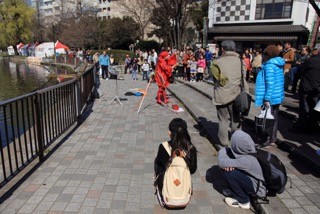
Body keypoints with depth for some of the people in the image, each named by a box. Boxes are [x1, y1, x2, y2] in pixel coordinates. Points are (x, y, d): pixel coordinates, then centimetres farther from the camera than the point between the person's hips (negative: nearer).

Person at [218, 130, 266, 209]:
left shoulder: (246, 160, -32)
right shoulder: (245, 151, -9)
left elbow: (221, 163, -31)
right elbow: (223, 150, 0)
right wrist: (229, 163, -17)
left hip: (258, 188, -8)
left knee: (228, 173, -22)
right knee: (229, 168, 0)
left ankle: (244, 201, -2)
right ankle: (236, 193, 11)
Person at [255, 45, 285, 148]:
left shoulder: (269, 65, -18)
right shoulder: (278, 64, 10)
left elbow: (270, 83, -24)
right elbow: (278, 81, 14)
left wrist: (267, 99, -23)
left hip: (271, 97, -9)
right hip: (277, 96, 9)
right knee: (274, 118, 17)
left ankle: (269, 140, 12)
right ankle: (273, 138, 29)